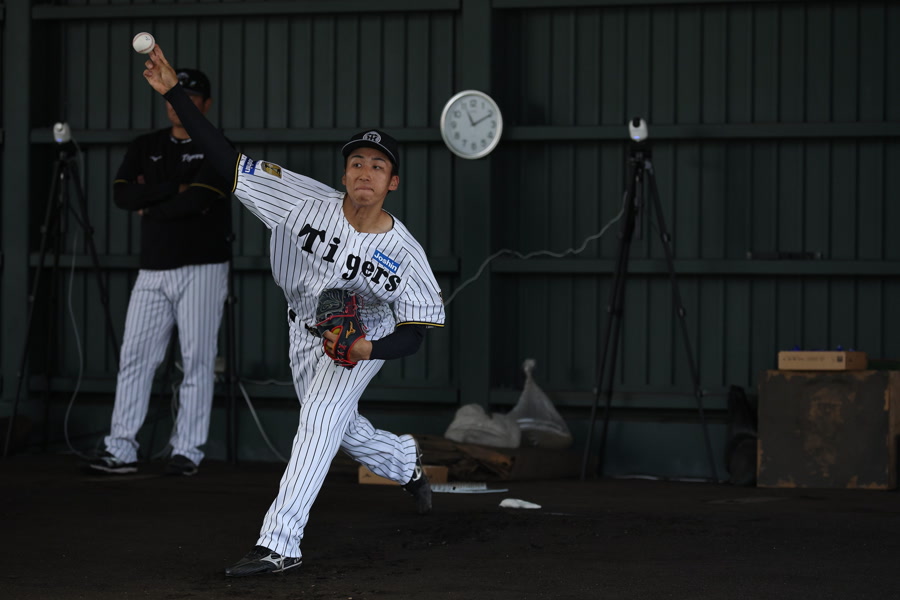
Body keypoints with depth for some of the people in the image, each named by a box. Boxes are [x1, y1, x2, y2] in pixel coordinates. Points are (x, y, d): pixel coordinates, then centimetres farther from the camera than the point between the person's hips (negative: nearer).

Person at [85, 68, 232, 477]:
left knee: (197, 360, -3)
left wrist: (149, 207, -5)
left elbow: (196, 201, -18)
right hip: (153, 271, 5)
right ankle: (121, 450, 2)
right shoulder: (145, 148, 12)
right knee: (134, 357, 0)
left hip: (202, 269, -5)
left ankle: (187, 451, 2)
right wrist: (174, 189, -11)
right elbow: (122, 194, -3)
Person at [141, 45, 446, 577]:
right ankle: (406, 460, 54)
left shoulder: (404, 253, -26)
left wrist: (368, 349, -40)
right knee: (339, 429, 21)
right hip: (305, 330, 4)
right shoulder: (308, 201, -23)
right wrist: (173, 92, -34)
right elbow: (228, 160, -26)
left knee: (322, 417, -25)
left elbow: (414, 333, -19)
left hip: (367, 335, -4)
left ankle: (280, 544, -30)